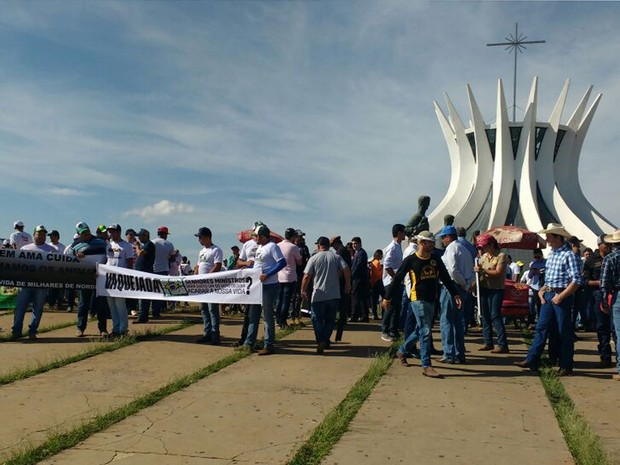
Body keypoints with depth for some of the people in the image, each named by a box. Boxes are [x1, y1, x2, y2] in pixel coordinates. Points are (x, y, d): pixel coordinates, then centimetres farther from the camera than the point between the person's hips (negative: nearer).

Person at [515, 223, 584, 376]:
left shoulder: (569, 255, -13)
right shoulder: (551, 254, 12)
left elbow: (577, 280, -17)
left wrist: (561, 296, -20)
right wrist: (542, 290, 8)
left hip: (562, 296, -8)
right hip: (548, 295, 8)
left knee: (564, 332, 2)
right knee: (541, 328, 6)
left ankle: (566, 366, 11)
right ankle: (532, 360, 7)